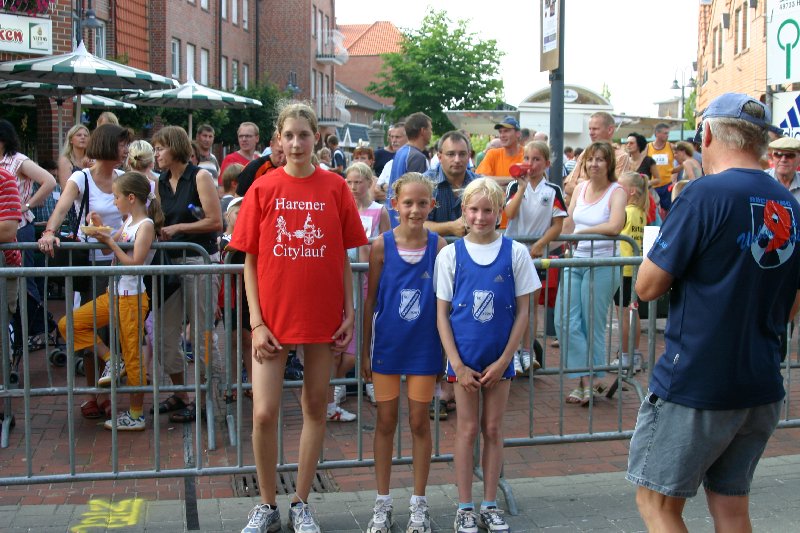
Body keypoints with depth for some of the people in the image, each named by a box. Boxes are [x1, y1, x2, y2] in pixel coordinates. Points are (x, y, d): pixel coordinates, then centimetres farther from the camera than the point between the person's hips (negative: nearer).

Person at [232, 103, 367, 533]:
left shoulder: (335, 187, 1)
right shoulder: (263, 188, -1)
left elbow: (343, 257, 6)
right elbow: (250, 260, 0)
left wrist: (349, 312, 0)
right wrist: (256, 322, -6)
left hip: (322, 316, 1)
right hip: (273, 317, -1)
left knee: (315, 409, 9)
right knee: (264, 413, -4)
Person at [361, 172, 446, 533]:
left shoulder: (438, 245, -5)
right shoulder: (382, 245, -6)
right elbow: (370, 300, 0)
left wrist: (447, 351, 1)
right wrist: (365, 351, 1)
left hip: (424, 346, 0)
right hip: (387, 344, 0)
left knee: (419, 422, 10)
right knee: (386, 422, 9)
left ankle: (419, 504, 23)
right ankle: (382, 503, 23)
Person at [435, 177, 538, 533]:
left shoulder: (515, 253, -3)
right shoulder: (450, 255, -3)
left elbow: (522, 311, -1)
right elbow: (442, 314, -2)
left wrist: (503, 360, -7)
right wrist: (458, 364, -8)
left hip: (500, 359, 1)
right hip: (464, 357, -1)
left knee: (493, 429, 9)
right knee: (467, 429, 6)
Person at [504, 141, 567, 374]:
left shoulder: (552, 190, 0)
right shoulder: (515, 185, 0)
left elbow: (558, 225, -3)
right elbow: (509, 213, -17)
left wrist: (539, 245, -12)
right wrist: (523, 186, -20)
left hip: (538, 253, 1)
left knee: (532, 303, 9)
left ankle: (527, 352, 19)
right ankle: (513, 353, 8)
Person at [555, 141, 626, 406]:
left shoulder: (616, 192, -7)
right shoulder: (580, 188, 11)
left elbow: (615, 226, -22)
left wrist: (583, 230, -11)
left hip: (602, 263, -6)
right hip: (575, 261, 6)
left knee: (593, 327, 3)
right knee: (565, 322, -1)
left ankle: (591, 384, 15)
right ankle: (584, 380, 9)